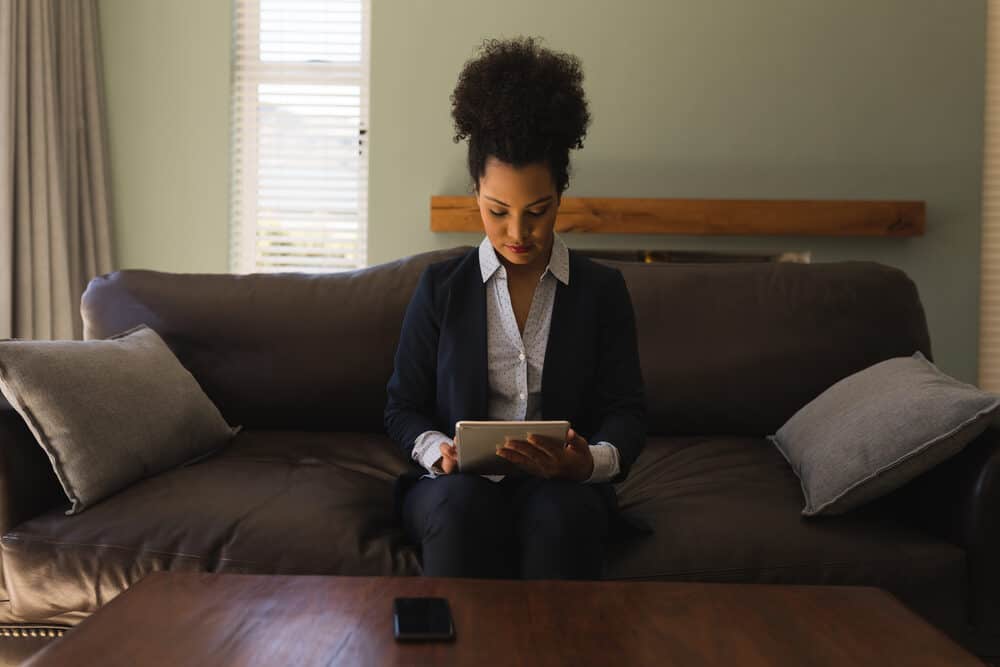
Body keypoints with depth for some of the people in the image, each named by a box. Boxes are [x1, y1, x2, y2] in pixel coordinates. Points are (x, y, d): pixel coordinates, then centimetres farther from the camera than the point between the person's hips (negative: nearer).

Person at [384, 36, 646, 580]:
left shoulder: (601, 290, 9)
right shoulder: (440, 287, 9)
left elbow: (626, 412, 4)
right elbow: (403, 406, 10)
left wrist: (589, 462, -19)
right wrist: (438, 449, -13)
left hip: (561, 489, 0)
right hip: (457, 485, 1)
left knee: (560, 513, -35)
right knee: (465, 504, -35)